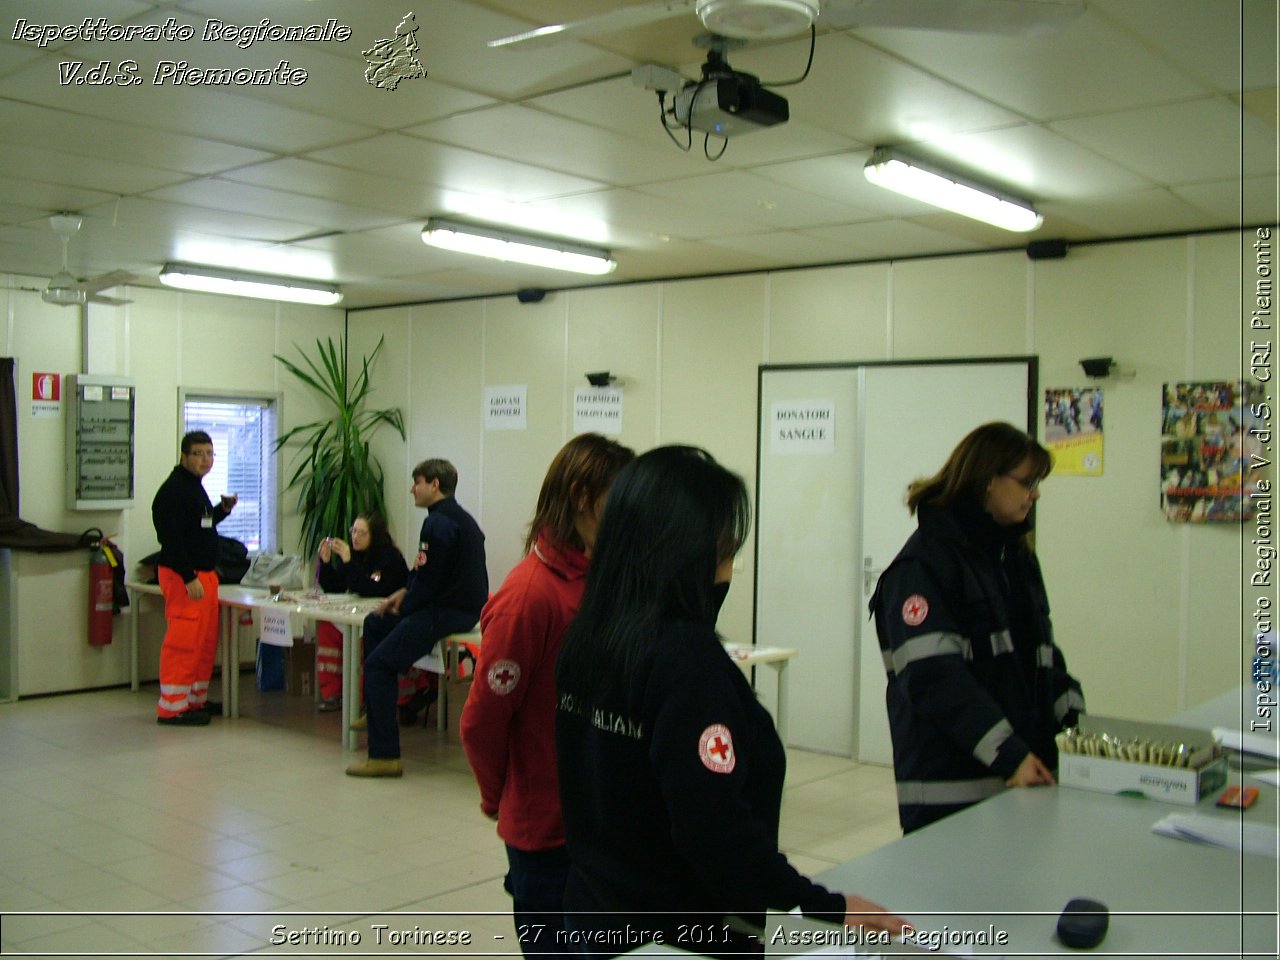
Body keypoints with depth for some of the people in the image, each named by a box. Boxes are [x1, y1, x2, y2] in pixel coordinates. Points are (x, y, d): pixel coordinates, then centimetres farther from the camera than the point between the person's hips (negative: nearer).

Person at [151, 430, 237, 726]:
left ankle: (196, 700, 23)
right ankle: (171, 708, -3)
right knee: (183, 641, -9)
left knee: (206, 641, 13)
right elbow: (171, 537, -21)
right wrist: (189, 578, -24)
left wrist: (223, 510, 12)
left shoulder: (195, 486, 18)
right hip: (183, 577, -10)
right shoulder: (173, 490, -14)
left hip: (204, 574, 10)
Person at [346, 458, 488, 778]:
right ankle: (375, 712, 31)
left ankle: (385, 756, -12)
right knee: (374, 624, 24)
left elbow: (429, 579, -20)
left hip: (449, 612, -11)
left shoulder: (438, 522, -17)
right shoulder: (460, 517, 17)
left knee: (378, 664, -12)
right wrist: (404, 592, 9)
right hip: (464, 606, 11)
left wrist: (403, 606, -3)